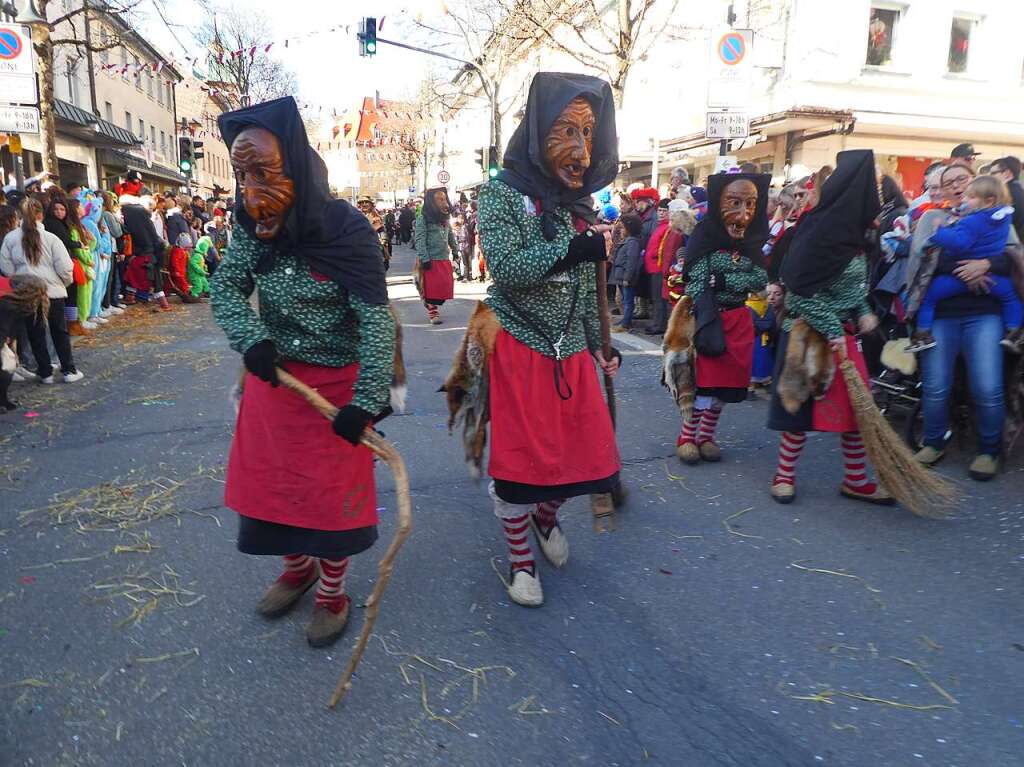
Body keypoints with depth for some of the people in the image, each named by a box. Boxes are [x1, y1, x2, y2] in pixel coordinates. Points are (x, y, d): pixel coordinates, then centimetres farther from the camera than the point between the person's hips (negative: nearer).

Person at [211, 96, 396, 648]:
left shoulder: (347, 230, -20)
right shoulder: (253, 228, -6)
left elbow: (376, 321, -20)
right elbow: (226, 287, 2)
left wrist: (365, 400, -27)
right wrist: (252, 339, -18)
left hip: (335, 383, -5)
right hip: (271, 375, 5)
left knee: (332, 488, 6)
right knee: (272, 477, 16)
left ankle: (332, 590, 29)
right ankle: (297, 566, 41)